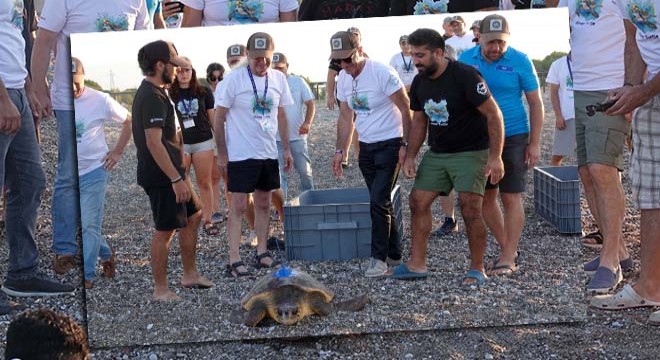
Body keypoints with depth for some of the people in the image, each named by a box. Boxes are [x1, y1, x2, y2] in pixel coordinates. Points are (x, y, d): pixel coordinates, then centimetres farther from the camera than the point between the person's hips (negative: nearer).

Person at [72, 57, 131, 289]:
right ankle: (106, 255, 36)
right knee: (77, 224, 13)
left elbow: (129, 121, 2)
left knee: (88, 226, -4)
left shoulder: (100, 100, -11)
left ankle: (87, 275, 5)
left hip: (93, 172, -4)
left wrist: (118, 151, -1)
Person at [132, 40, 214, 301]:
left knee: (193, 216, 18)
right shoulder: (153, 97, -19)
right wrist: (177, 179, -24)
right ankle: (161, 290, 8)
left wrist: (179, 174, 22)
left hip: (171, 172, 11)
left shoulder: (150, 92, 14)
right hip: (162, 176, -11)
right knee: (165, 230, -2)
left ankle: (190, 275, 28)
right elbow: (154, 143, -25)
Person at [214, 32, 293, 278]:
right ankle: (234, 261, -3)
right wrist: (222, 153, -7)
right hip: (240, 154, -5)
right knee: (238, 206, -5)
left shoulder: (278, 79, 4)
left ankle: (262, 252, 23)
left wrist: (286, 148, 12)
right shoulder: (234, 79, -11)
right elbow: (218, 119, -7)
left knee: (264, 204, 12)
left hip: (268, 153, 5)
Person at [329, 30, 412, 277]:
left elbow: (405, 109, -13)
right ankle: (394, 254, 23)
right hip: (366, 147, 7)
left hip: (389, 144, -7)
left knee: (378, 202, -12)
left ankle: (379, 258, -3)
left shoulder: (382, 73, -17)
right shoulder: (343, 78, 4)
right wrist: (340, 150, 10)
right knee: (382, 203, 12)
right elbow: (345, 117, 14)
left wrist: (406, 145, -16)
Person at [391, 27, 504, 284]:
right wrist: (410, 157, 5)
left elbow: (494, 114, -17)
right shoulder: (419, 83, 2)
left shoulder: (464, 76, -19)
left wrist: (495, 157, -21)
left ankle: (477, 270, 1)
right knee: (418, 201, 2)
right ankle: (417, 264, 13)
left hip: (470, 152, -7)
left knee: (470, 208, -14)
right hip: (437, 152, 7)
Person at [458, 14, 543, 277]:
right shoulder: (466, 60, 0)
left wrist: (534, 143, -7)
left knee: (511, 198, -3)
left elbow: (536, 103, -3)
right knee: (485, 197, 9)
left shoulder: (519, 61, -7)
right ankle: (506, 247, 24)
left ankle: (508, 258, 3)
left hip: (513, 137, -4)